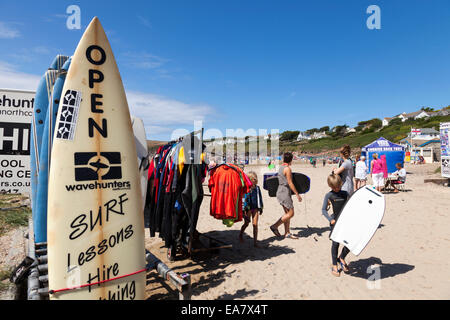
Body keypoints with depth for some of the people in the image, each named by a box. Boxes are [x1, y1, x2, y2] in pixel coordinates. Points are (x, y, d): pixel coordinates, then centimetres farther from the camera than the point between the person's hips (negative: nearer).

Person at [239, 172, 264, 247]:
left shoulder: (257, 188, 5)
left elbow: (260, 198, 13)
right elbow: (245, 199, -12)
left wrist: (261, 207, 14)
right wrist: (246, 208, -15)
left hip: (255, 208, 4)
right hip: (248, 208, -4)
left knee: (255, 224, 0)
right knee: (246, 223, 12)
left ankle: (255, 242, 7)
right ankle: (241, 235, 40)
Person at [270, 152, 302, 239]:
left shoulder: (281, 167, 12)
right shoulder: (287, 168, -14)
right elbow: (290, 183, -17)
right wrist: (297, 194, -12)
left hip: (280, 192, 9)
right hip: (285, 193, -9)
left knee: (287, 213, 12)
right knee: (290, 213, -2)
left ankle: (287, 233, 16)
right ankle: (275, 226, 0)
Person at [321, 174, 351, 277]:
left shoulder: (345, 193, 6)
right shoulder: (329, 195, -4)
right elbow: (324, 210, -4)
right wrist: (330, 219, -16)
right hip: (335, 222, -3)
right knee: (335, 243, 3)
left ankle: (342, 258, 31)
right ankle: (334, 265, 21)